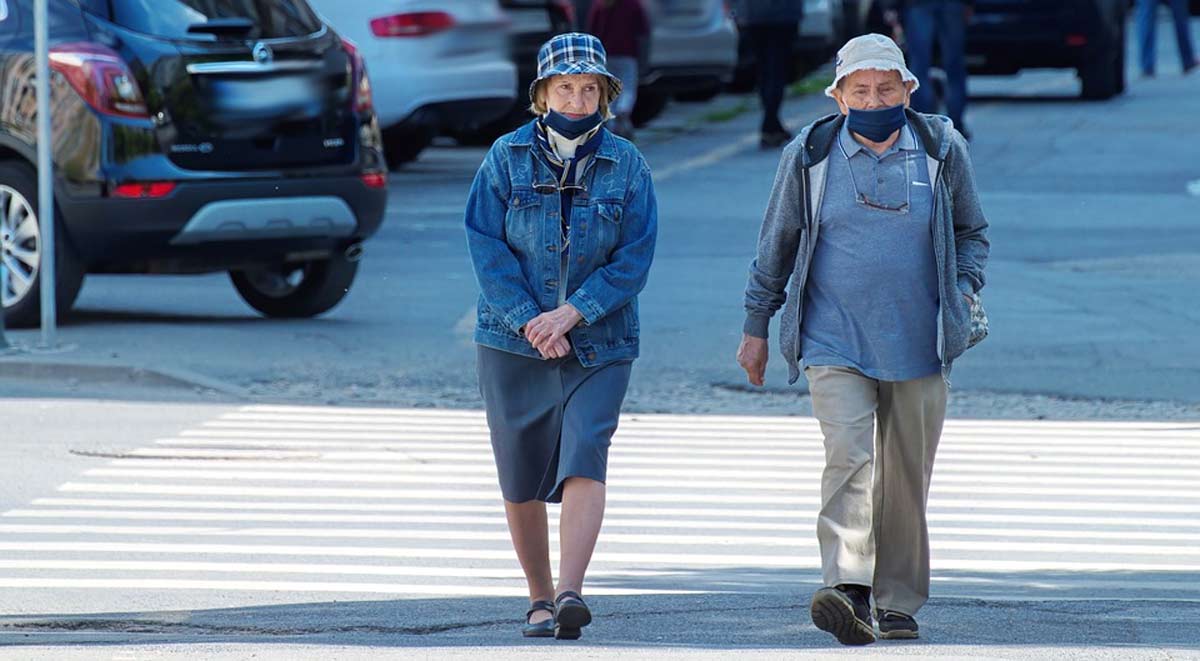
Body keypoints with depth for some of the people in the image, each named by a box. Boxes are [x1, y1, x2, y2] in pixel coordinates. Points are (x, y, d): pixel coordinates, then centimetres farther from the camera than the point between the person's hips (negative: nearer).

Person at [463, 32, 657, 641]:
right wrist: (531, 323, -14)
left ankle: (570, 594, -30)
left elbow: (634, 260, -4)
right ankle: (539, 599, 21)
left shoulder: (626, 165, 0)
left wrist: (569, 315, -15)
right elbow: (486, 247, -5)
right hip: (512, 340, 1)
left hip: (598, 344, -1)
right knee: (521, 479, 6)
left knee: (584, 459, -19)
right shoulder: (507, 157, 0)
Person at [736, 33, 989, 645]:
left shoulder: (941, 151, 3)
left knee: (906, 476, 7)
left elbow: (971, 232, 17)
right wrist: (756, 326, 13)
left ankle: (897, 603, 20)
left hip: (917, 344, 2)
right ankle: (847, 590, -29)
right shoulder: (810, 156, 0)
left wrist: (964, 290, 1)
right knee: (848, 457, -20)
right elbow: (776, 245, 11)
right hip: (833, 342, -2)